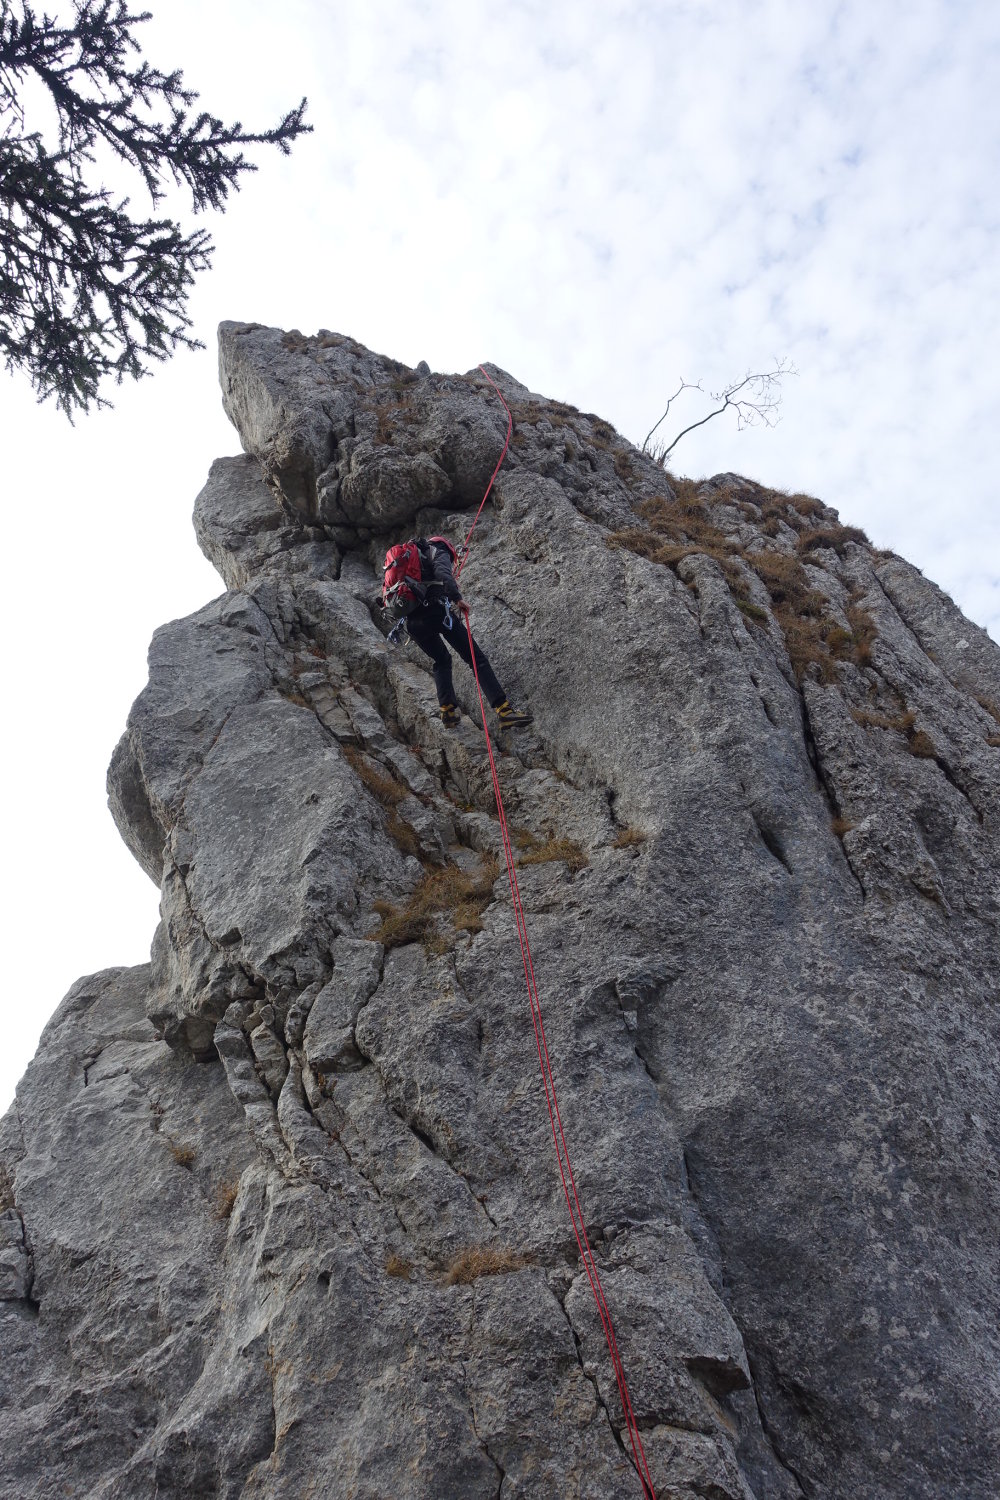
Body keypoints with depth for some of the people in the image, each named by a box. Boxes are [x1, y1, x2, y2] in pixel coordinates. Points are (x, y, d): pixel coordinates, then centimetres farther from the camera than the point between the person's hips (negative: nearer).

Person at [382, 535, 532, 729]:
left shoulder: (402, 557, 32)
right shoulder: (439, 552, 11)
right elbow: (443, 572, -14)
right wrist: (457, 597, -17)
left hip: (412, 622, 6)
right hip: (435, 611, -6)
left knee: (441, 660, 29)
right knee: (477, 658, -5)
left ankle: (447, 710, 12)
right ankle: (503, 710, -15)